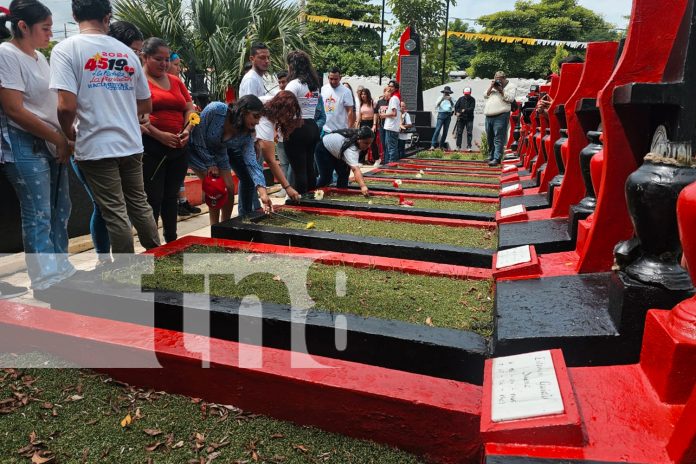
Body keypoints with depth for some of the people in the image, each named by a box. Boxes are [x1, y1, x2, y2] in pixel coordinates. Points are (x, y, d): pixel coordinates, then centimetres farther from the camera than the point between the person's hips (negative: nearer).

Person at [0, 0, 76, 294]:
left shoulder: (39, 57, 15)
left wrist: (64, 139, 6)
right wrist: (59, 140, -14)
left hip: (52, 144, 8)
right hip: (25, 145, -8)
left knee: (60, 209, 12)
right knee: (38, 214, -6)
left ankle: (60, 268, 25)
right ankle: (47, 281, 1)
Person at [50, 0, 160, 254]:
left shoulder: (66, 48, -7)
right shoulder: (127, 52, 7)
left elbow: (67, 106, -17)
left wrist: (69, 133, 2)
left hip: (97, 147, -4)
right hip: (131, 144, 4)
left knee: (115, 214, 3)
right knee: (140, 205, 15)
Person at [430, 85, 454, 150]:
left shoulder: (450, 98, 15)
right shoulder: (440, 97, 9)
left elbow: (453, 106, 3)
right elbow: (436, 106, -2)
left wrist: (450, 100, -11)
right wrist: (442, 99, -13)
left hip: (448, 115, 4)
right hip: (441, 114, -3)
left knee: (445, 131, 3)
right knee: (437, 129, -14)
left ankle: (441, 145, 8)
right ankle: (433, 145, -19)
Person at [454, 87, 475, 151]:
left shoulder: (472, 100, 2)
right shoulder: (461, 99, 8)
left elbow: (472, 108, -9)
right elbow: (456, 106, 4)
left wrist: (465, 110, -23)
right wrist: (456, 112, -13)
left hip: (469, 119, -2)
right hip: (461, 118, 2)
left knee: (469, 133, -7)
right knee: (459, 132, 1)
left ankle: (469, 147, -5)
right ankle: (458, 146, 6)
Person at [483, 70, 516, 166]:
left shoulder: (510, 86, 6)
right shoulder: (493, 85, 23)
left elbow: (510, 98, -7)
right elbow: (485, 96, 17)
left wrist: (501, 90, -9)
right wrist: (491, 87, 3)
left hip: (500, 116, -7)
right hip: (489, 116, 7)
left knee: (498, 139, -12)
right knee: (490, 138, 13)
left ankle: (497, 159, -15)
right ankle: (491, 156, 23)